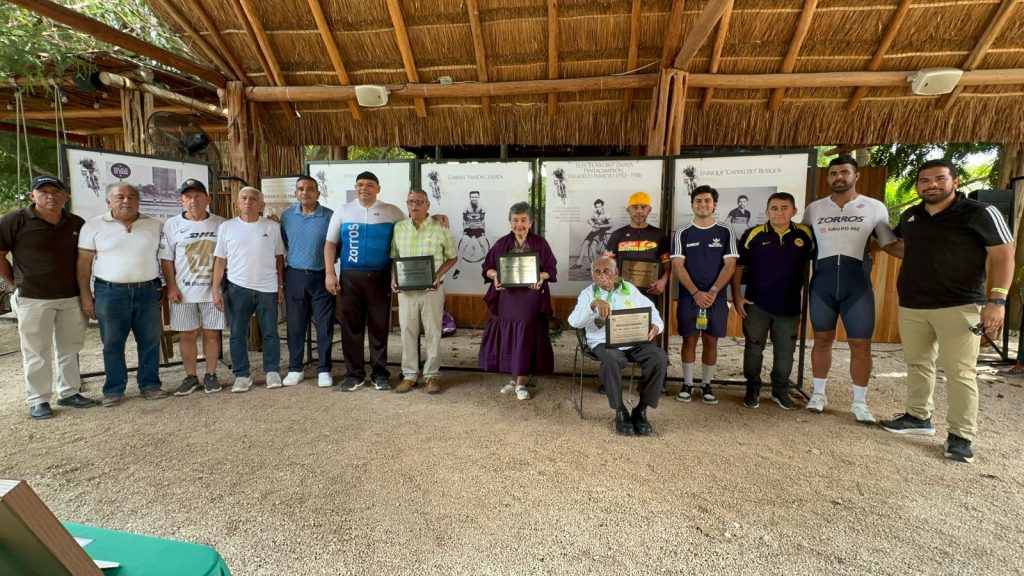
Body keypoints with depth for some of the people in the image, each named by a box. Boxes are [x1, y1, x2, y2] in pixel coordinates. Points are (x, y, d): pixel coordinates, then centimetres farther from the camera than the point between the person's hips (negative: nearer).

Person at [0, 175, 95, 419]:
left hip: (72, 298, 4)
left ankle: (69, 392, 25)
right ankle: (38, 400, 15)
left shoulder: (77, 224, 5)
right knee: (37, 352, 4)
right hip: (33, 299, -4)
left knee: (70, 349, 13)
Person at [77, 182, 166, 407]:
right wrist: (86, 296, -1)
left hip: (148, 291, 1)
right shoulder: (94, 226, 2)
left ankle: (150, 384, 19)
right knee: (112, 344, 7)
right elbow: (84, 263, 3)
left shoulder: (155, 225, 5)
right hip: (110, 292, -1)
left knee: (150, 341, 7)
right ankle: (114, 389, 18)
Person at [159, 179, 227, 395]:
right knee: (187, 335, 7)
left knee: (212, 333, 6)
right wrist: (172, 287, -4)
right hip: (183, 290, 1)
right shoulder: (172, 224, 2)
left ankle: (211, 375, 19)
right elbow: (166, 258, 3)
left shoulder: (220, 224, 1)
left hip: (212, 290, 0)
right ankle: (191, 377, 20)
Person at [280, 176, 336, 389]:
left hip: (321, 276, -2)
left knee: (324, 325, 2)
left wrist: (331, 267, -7)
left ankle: (324, 370, 13)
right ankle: (295, 369, 21)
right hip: (295, 276, 2)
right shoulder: (286, 216, 6)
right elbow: (281, 245, 11)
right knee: (295, 325, 8)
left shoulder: (330, 216, -1)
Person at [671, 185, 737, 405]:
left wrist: (713, 291, -14)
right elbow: (677, 265, -4)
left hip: (716, 297, 1)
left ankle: (706, 385, 18)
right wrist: (696, 293, -14)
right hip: (689, 297, 0)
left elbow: (730, 265, -2)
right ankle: (687, 384, 14)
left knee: (711, 341, 6)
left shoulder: (725, 232, 4)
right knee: (689, 340, 4)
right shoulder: (683, 233, 2)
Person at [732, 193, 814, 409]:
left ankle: (780, 391, 28)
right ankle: (752, 389, 25)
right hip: (756, 305, -1)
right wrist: (737, 296, -6)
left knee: (785, 352, 11)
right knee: (753, 349, 8)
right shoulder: (753, 235, -5)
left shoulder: (806, 235, -2)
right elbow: (738, 266, -1)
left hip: (789, 306, 1)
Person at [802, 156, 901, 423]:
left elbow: (890, 245, 7)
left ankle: (859, 402, 15)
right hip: (822, 281, 1)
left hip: (857, 281, -1)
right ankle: (819, 393, 22)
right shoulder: (814, 208, 7)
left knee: (861, 343, 2)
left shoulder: (875, 208, 4)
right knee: (822, 339, 9)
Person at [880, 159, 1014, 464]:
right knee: (917, 364, 14)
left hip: (959, 306, -6)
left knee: (960, 372, -3)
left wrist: (997, 300, -17)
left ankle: (961, 436, 6)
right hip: (912, 306, 6)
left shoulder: (980, 213, -6)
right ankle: (918, 417, 27)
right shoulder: (909, 216, 11)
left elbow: (1003, 257, -8)